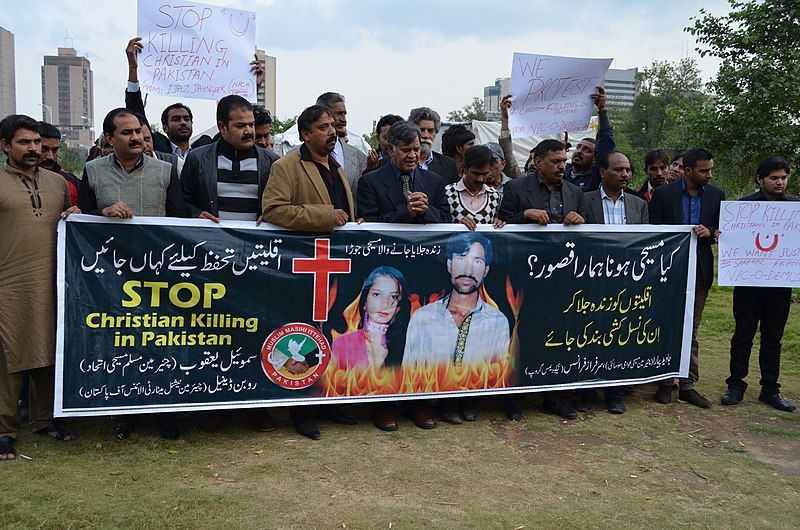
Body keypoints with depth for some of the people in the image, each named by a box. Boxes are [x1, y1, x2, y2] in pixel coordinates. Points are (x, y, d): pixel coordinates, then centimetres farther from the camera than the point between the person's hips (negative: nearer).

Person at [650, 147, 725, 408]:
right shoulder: (663, 193, -4)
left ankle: (688, 385, 15)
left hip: (700, 271, 3)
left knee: (691, 332, 8)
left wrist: (709, 231, -12)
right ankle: (665, 382, 16)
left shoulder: (716, 195, 5)